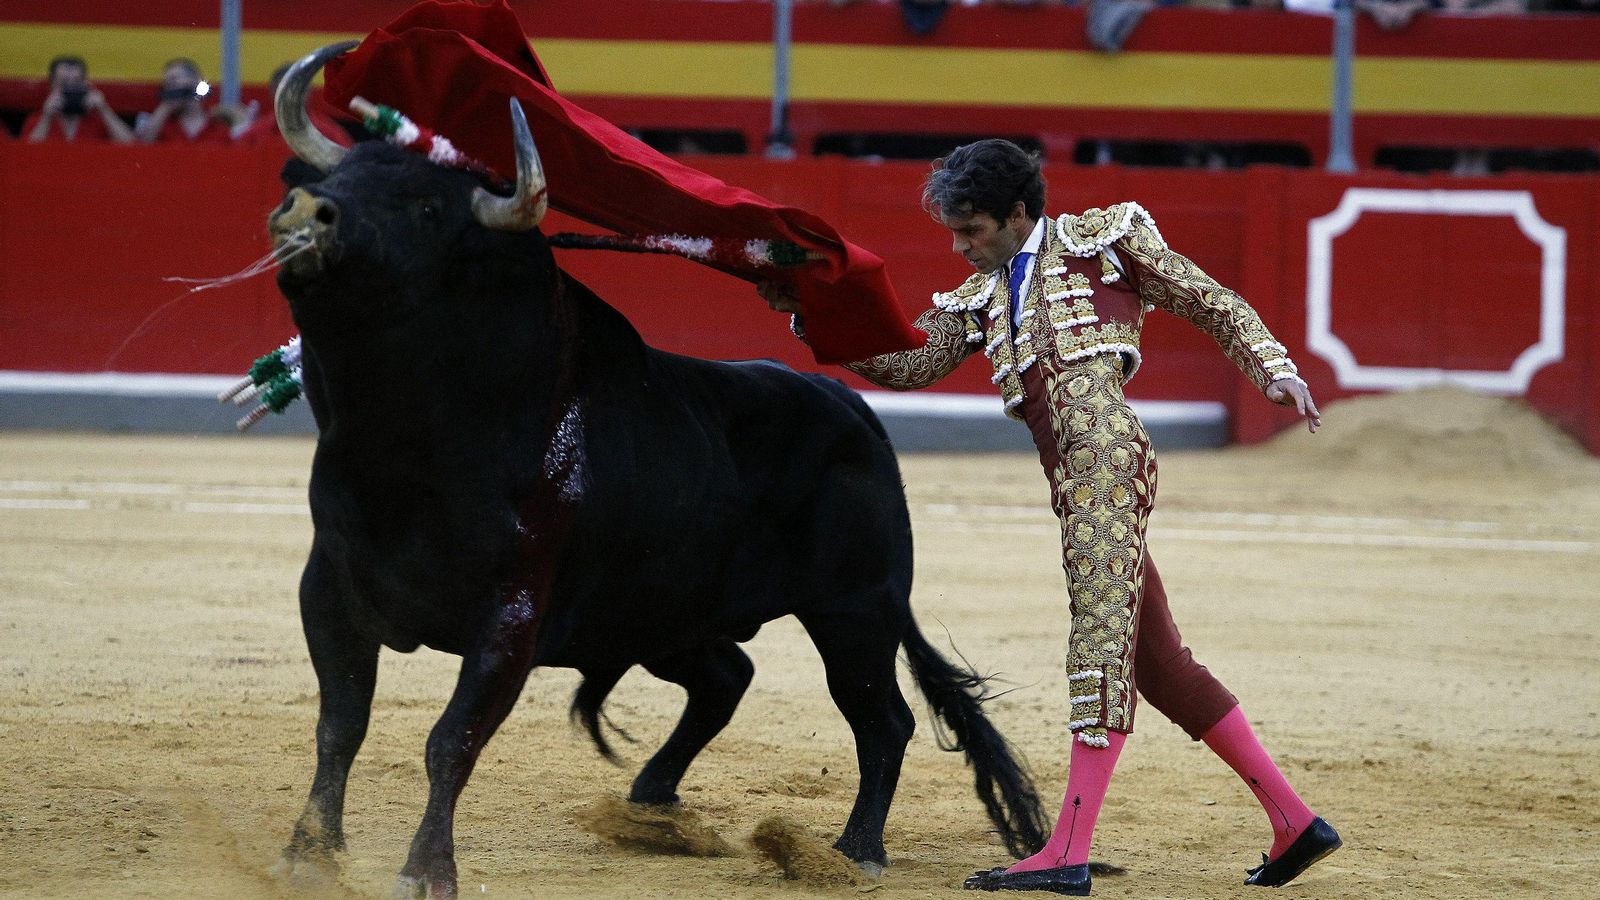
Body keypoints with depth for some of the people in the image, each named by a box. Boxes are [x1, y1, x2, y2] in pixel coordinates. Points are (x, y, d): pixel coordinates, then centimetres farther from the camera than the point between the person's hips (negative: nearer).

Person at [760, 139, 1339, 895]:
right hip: (1073, 484, 8)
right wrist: (815, 315, 6)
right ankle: (1293, 821, 14)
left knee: (1102, 637, -13)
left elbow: (1214, 305, 8)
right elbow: (909, 364, 15)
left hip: (1108, 452, -8)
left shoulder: (1102, 241, 9)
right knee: (1157, 662, 9)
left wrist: (1274, 370, -6)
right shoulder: (982, 301, 25)